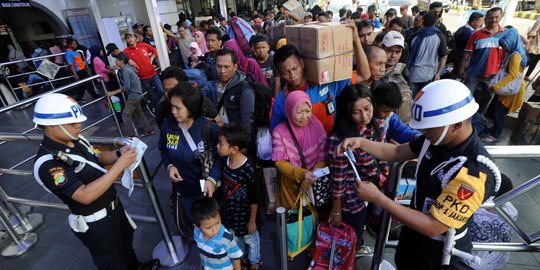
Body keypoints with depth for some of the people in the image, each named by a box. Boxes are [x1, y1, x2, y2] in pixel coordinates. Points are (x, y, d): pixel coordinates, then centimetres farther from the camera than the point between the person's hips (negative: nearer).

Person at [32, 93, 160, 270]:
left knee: (126, 241, 32)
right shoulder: (48, 164, -29)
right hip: (95, 223, -8)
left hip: (113, 205, 8)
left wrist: (119, 153, -13)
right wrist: (119, 165, -36)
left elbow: (98, 158, 9)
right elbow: (85, 196, -35)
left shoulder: (76, 140, -6)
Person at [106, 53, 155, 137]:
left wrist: (114, 92, -19)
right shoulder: (128, 68, 9)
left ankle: (132, 136, 2)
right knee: (139, 113, 18)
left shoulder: (125, 71, -18)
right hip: (137, 95, 10)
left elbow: (126, 86, -23)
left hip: (133, 96, -10)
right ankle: (149, 130, 25)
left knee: (126, 115, -3)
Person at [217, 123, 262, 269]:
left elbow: (254, 199, -22)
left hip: (244, 214, -6)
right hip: (229, 211, 6)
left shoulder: (247, 169, -33)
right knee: (235, 237, 30)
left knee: (249, 238, 22)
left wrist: (252, 220, -13)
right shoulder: (226, 160, -13)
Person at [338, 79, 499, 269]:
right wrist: (361, 142, -19)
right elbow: (397, 152, -3)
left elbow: (433, 227, -33)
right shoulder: (438, 138, -14)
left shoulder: (475, 173, -35)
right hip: (414, 230, 6)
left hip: (440, 252, -6)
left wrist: (378, 199, -35)